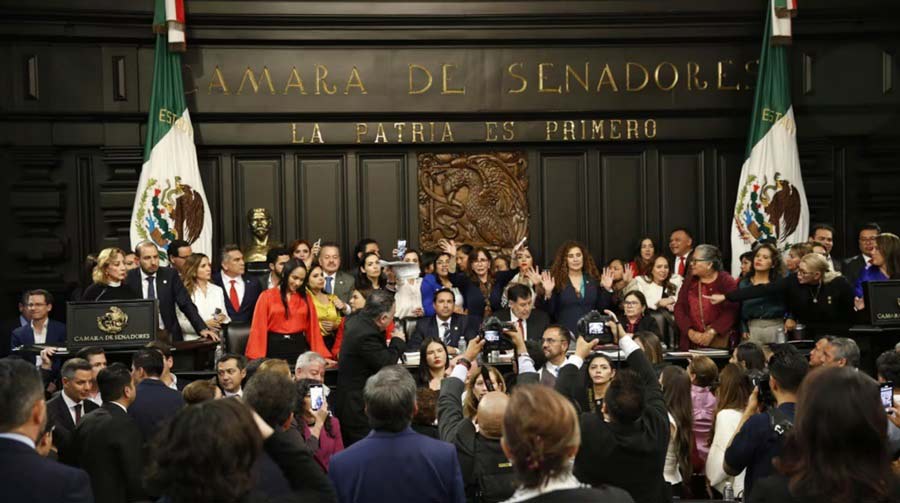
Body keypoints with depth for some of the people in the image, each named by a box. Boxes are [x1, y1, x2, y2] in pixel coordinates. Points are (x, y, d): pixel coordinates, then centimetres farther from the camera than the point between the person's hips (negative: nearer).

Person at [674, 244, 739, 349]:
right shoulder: (689, 282, 12)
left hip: (720, 341, -3)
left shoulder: (727, 281, -1)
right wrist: (690, 332, -10)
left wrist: (712, 332, -19)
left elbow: (731, 311, -11)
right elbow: (679, 308, 3)